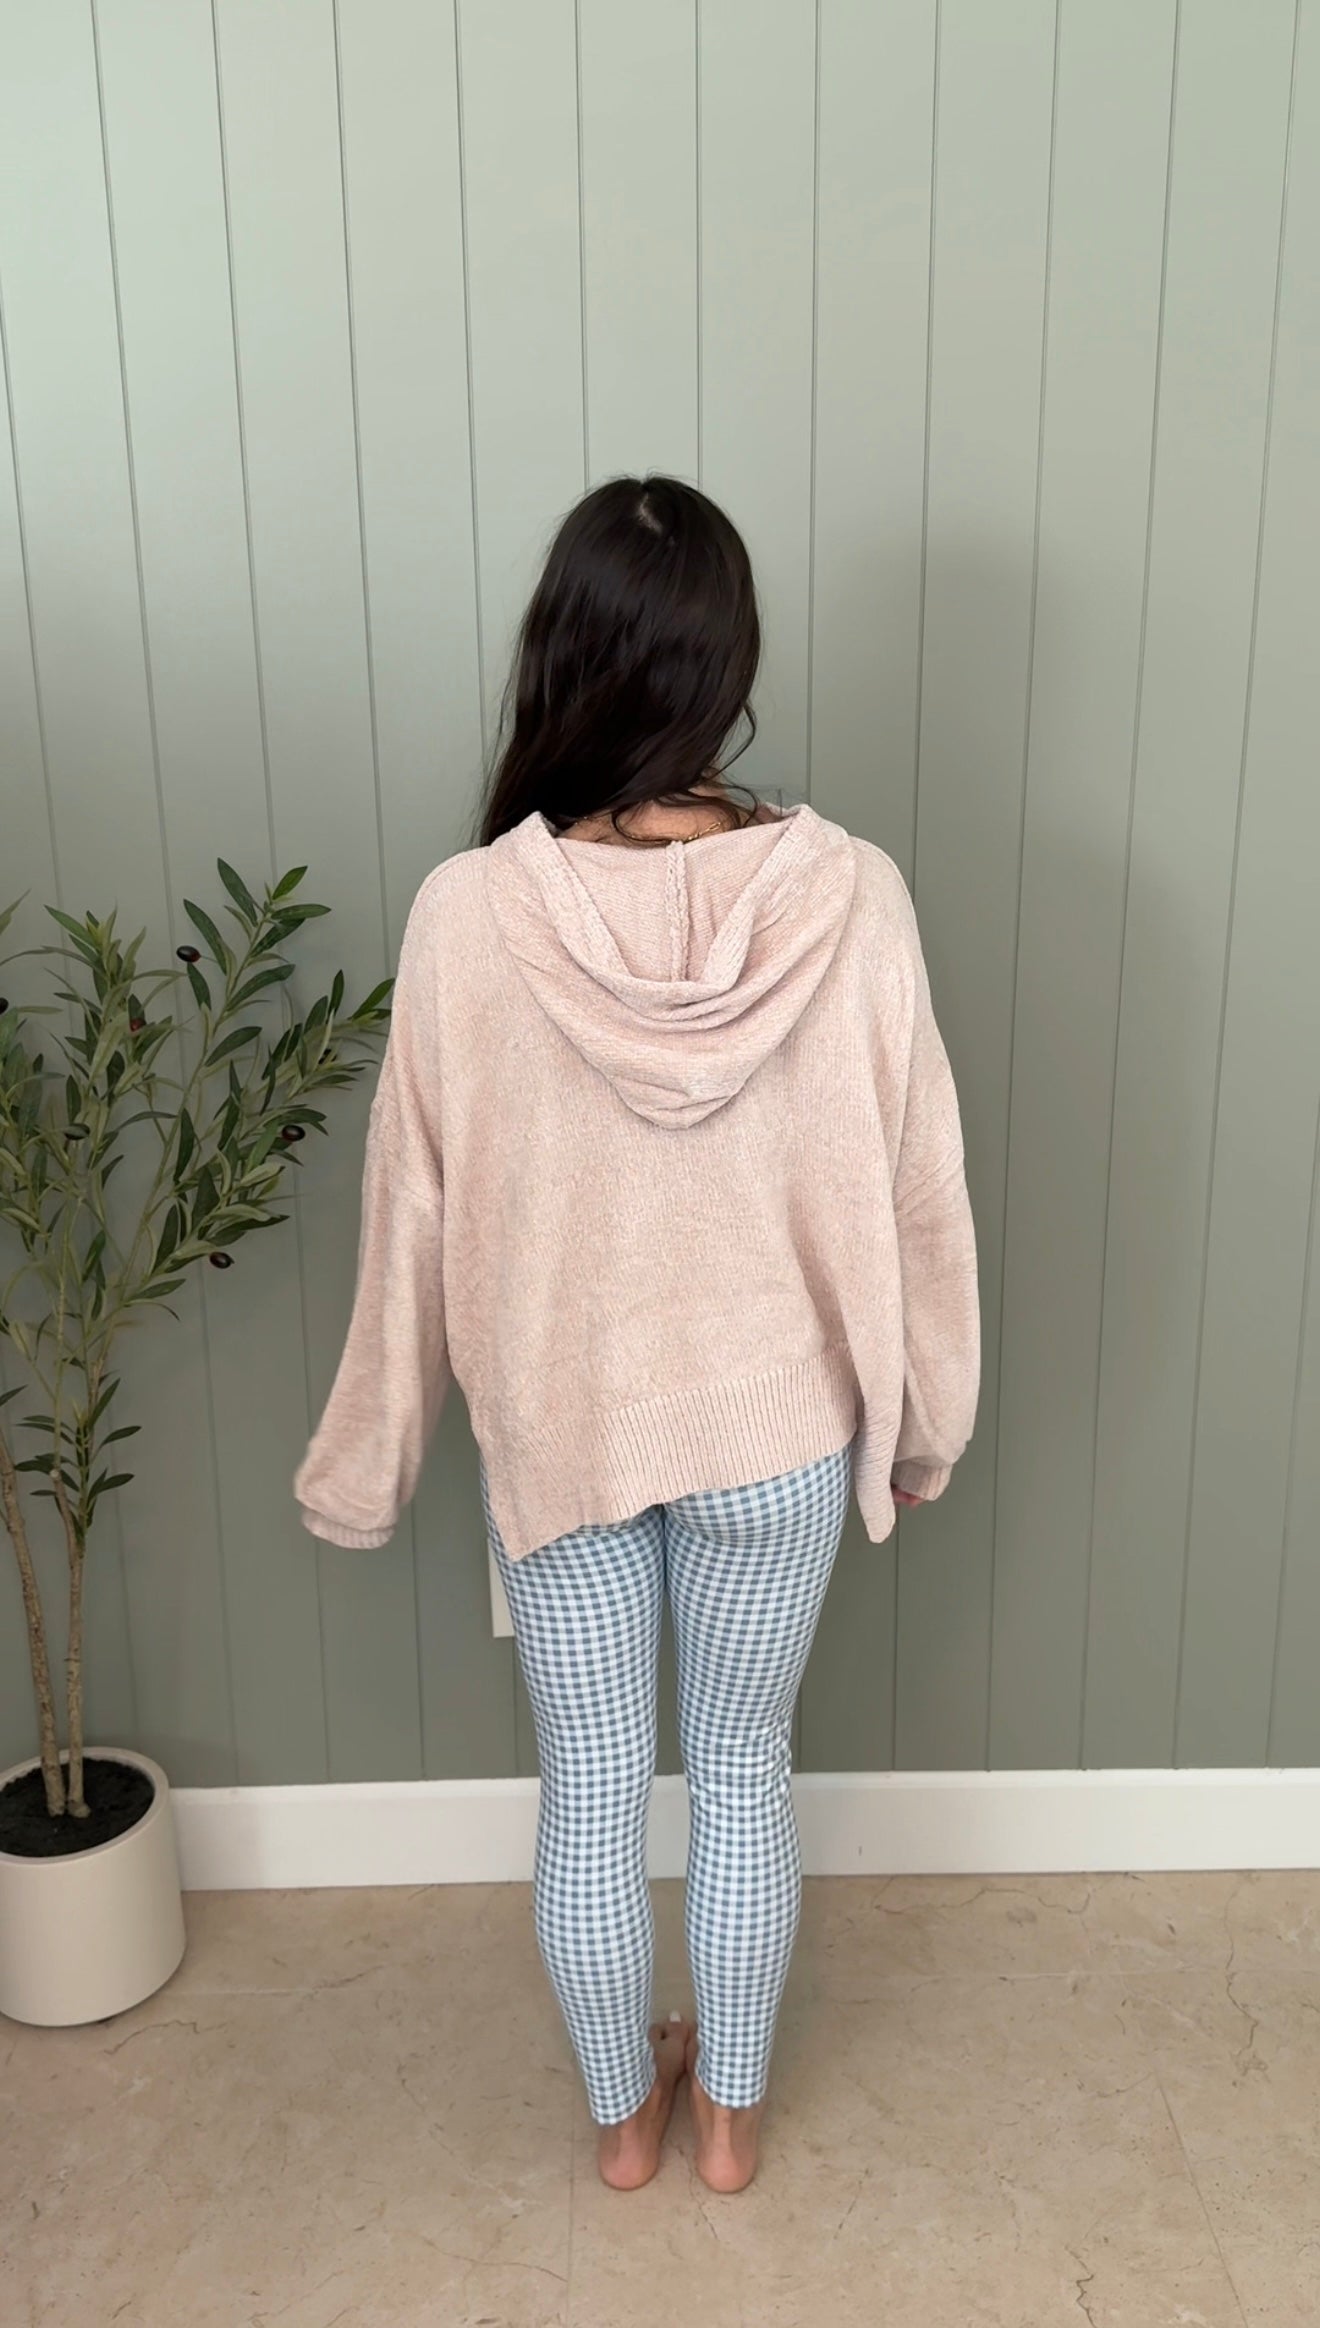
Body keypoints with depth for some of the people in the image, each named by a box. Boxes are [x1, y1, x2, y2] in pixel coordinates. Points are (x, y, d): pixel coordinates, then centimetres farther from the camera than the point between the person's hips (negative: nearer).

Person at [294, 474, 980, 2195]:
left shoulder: (471, 912, -19)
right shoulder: (849, 897, -17)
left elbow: (420, 1213, -10)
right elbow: (915, 1193, -8)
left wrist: (368, 1456, 6)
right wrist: (922, 1421, 9)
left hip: (559, 1426, 0)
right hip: (777, 1426, 1)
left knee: (590, 1791, 21)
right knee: (744, 1776, 23)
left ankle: (623, 2114, 44)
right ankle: (730, 2113, 44)